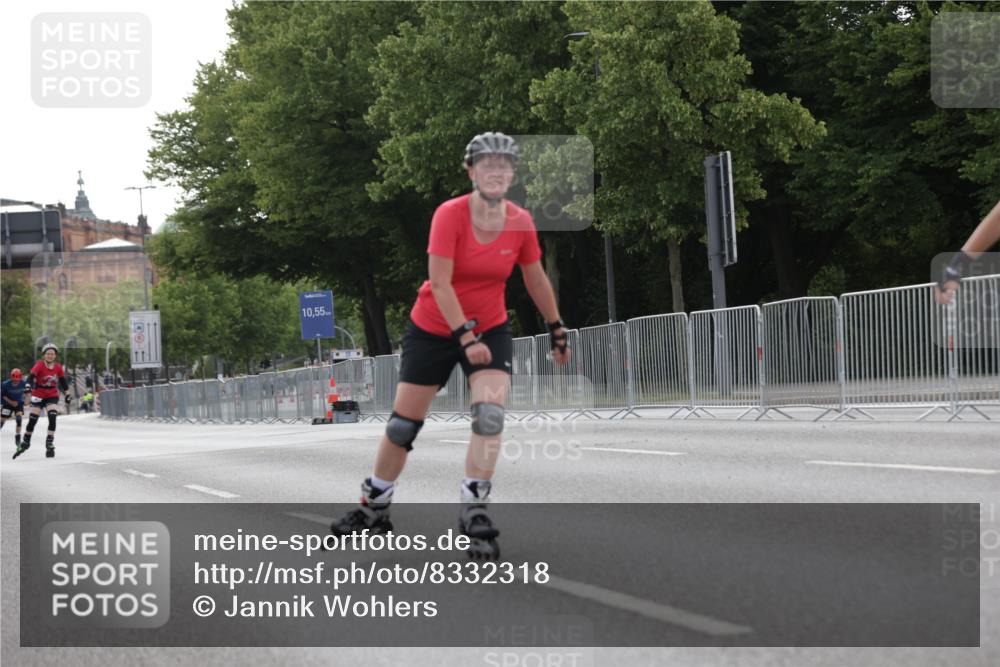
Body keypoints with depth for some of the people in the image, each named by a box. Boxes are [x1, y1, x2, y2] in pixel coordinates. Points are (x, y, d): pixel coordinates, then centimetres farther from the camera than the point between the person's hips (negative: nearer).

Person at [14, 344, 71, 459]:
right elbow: (31, 376, -27)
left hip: (52, 395, 2)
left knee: (52, 418, -17)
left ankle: (50, 444, -9)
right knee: (32, 420, 0)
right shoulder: (39, 365, -13)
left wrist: (67, 394, 14)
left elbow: (63, 381, 12)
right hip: (38, 396, -2)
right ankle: (25, 442, 21)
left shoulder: (58, 367, -1)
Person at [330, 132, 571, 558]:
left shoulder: (520, 222, -9)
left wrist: (557, 331, 12)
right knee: (403, 423, 5)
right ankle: (374, 508, 24)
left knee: (490, 413, -21)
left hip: (490, 329, 2)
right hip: (433, 328, -2)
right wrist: (465, 337, -28)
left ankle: (474, 512, -13)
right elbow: (439, 282, -24)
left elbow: (536, 280, 6)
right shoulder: (450, 215, -20)